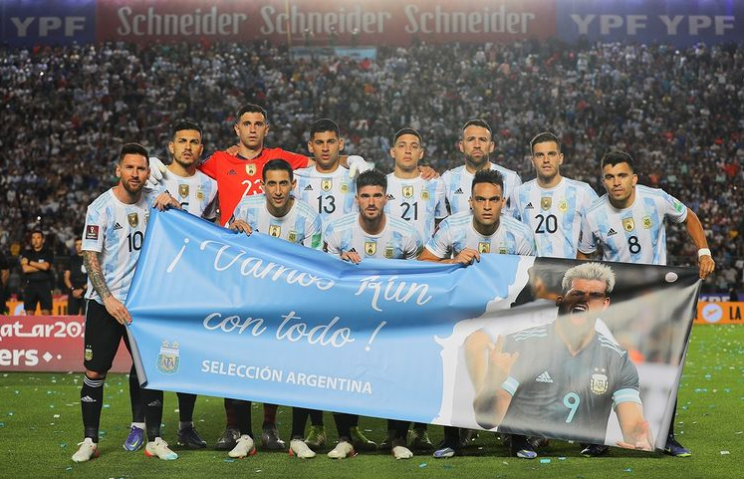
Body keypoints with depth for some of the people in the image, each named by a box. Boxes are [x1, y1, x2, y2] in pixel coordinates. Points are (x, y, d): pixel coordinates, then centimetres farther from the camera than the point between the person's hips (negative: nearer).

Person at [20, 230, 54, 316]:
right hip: (30, 285, 2)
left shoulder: (48, 253, 6)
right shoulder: (26, 253, 12)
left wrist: (29, 262, -1)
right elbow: (25, 269, -2)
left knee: (46, 312, -8)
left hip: (44, 285, -2)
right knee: (29, 313, -1)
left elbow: (45, 266, -10)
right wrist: (41, 267, -4)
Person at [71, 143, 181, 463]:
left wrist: (172, 204, -9)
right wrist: (108, 299, -18)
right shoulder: (101, 207, -7)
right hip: (104, 302, -3)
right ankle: (90, 441, 10)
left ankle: (154, 440, 9)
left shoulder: (151, 203, 5)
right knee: (95, 373, -1)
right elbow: (90, 257, -10)